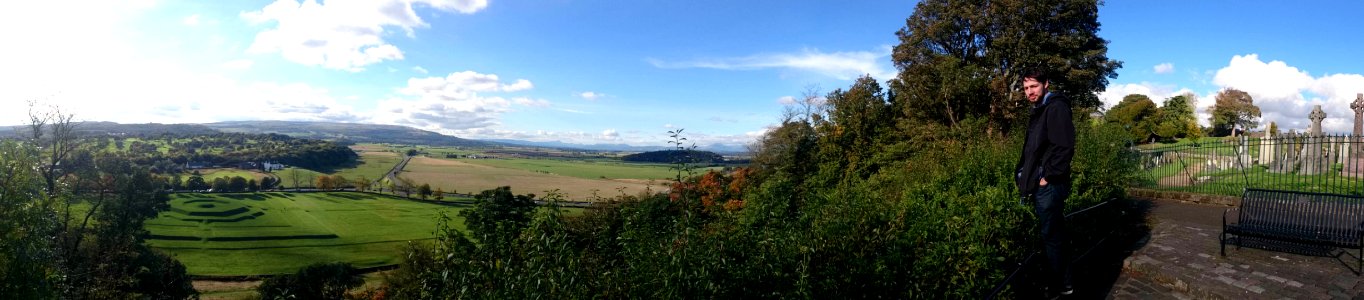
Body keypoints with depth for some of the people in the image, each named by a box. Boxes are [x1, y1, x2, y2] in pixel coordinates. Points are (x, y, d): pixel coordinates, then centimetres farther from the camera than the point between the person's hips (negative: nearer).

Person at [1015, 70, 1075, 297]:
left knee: (1052, 238, -3)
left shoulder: (1056, 107, -12)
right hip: (1039, 185, 10)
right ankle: (1056, 283, 25)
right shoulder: (1038, 112, 18)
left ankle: (1061, 287, 7)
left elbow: (1064, 147, -21)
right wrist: (1026, 176, 13)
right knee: (1049, 236, 16)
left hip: (1049, 185, -10)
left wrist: (1048, 176, -18)